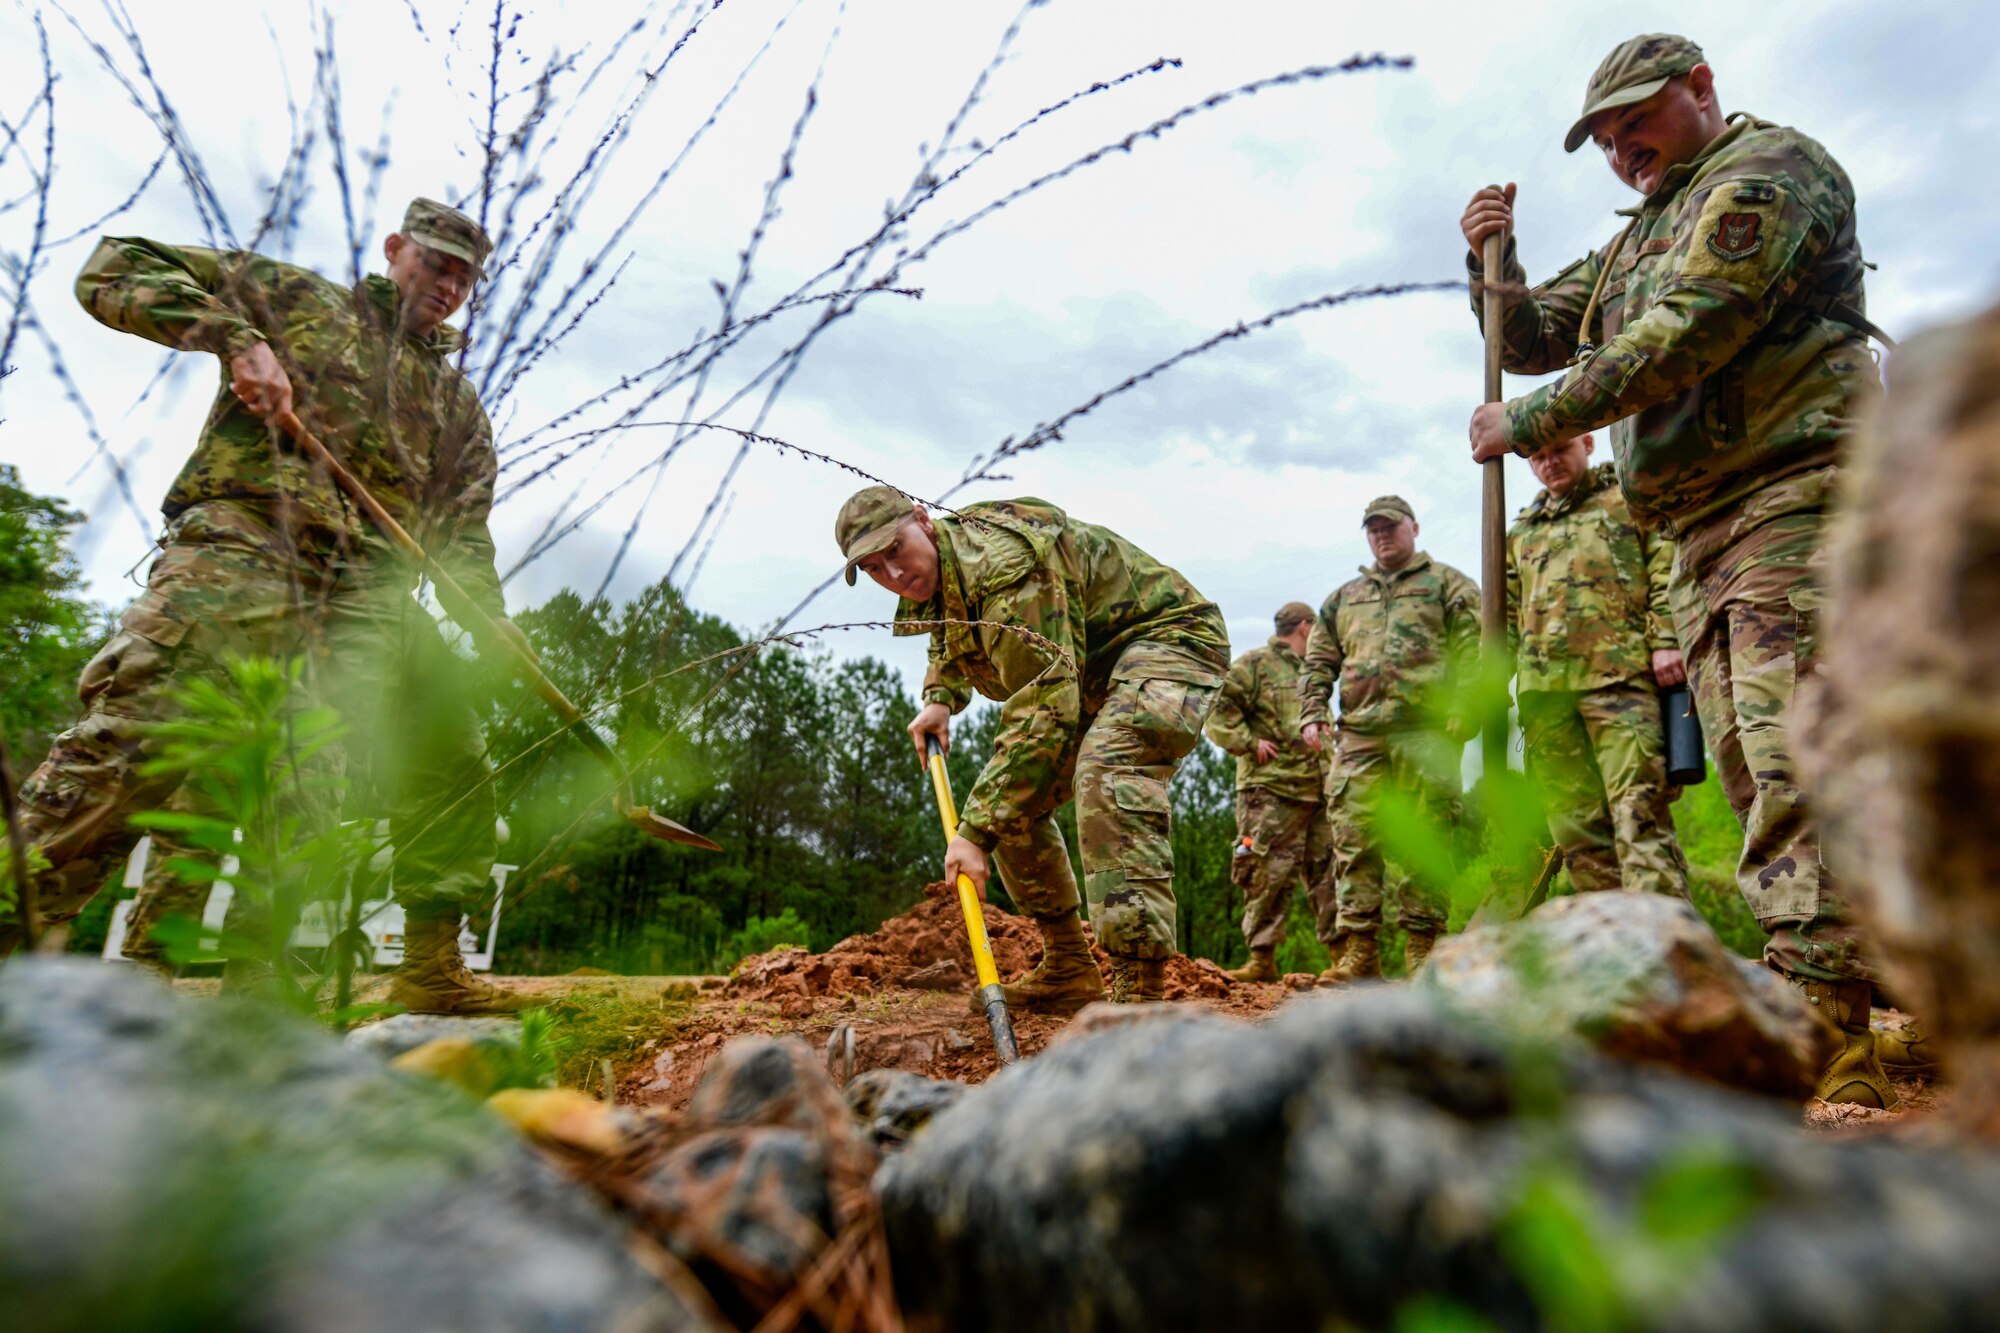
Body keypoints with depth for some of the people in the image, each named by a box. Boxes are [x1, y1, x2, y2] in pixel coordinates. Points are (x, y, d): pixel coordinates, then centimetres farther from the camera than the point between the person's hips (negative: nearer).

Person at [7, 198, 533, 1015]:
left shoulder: (461, 409, 26)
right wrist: (237, 338, -5)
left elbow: (462, 539, 20)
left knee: (450, 763, -4)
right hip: (241, 546, -4)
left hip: (368, 590, 4)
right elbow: (114, 273, 12)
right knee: (130, 745, -19)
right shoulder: (295, 298, 17)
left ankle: (432, 969, 4)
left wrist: (496, 628, 3)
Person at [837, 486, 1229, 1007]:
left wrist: (975, 831, -38)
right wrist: (940, 699, 5)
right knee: (1010, 797, 5)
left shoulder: (1003, 565, -31)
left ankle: (1141, 991, -37)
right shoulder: (934, 579, 1)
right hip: (1087, 675, 10)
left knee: (1107, 770, -37)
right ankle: (1068, 971, 15)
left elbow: (1042, 713, -37)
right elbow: (950, 648, 27)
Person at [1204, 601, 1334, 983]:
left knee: (1327, 873, 8)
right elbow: (1220, 713, -7)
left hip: (1317, 790, 7)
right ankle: (1262, 958, 0)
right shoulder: (1254, 664, 1)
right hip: (1270, 790, -7)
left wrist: (1322, 744, 19)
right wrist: (1250, 743, -12)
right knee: (1269, 875, -6)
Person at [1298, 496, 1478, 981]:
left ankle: (1422, 946, 4)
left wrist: (1462, 711, -11)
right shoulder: (1343, 598, 25)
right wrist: (1312, 713, 8)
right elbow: (1318, 662, 23)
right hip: (1358, 736, 4)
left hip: (1425, 731, -3)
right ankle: (1357, 950, 1)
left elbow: (1472, 651, 2)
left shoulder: (1448, 584, 14)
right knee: (1354, 841, -3)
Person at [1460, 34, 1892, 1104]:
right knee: (1756, 776, 4)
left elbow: (1685, 337, -14)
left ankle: (1825, 1042, -21)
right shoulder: (1643, 236, 29)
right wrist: (1494, 261, 10)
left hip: (1793, 501, -9)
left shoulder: (1767, 170, 1)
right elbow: (1531, 337, 28)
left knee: (1796, 762, -19)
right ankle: (1823, 1008, 8)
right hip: (1703, 536, 9)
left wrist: (1528, 424, -9)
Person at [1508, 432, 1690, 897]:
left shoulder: (1630, 498, 17)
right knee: (1574, 823, 1)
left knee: (1638, 808, -15)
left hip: (1618, 672, -4)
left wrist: (1665, 641, -10)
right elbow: (1507, 616, 25)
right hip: (1542, 687, 5)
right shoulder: (1521, 533, 28)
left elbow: (1668, 570, 4)